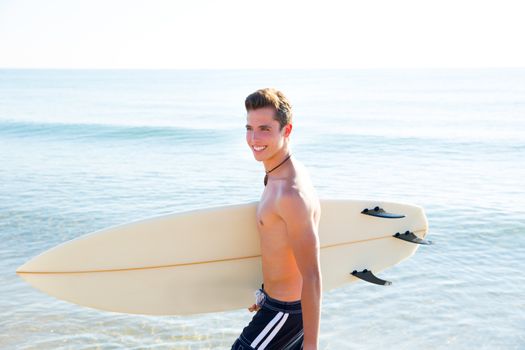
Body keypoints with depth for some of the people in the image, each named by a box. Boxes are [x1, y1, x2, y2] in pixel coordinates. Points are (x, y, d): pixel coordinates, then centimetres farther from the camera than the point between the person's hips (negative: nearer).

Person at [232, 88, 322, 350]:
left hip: (285, 310, -10)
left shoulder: (291, 194, -27)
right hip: (280, 301, 10)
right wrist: (267, 294, 26)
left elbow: (312, 276, -26)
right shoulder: (279, 177, 4)